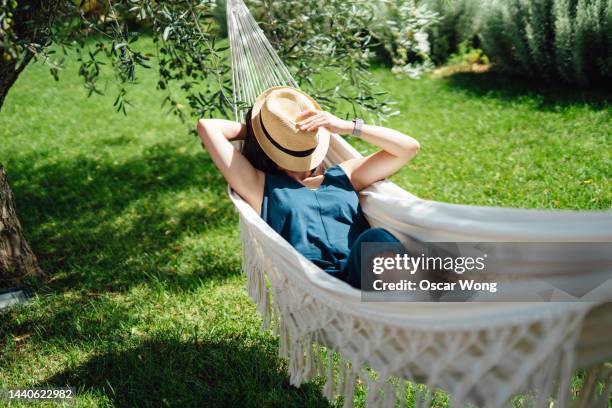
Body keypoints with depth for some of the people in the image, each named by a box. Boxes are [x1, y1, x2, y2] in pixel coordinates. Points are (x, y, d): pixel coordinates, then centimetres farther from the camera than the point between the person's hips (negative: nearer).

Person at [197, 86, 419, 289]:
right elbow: (206, 126, 18)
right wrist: (252, 130, 31)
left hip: (367, 275, 3)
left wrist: (349, 126, 17)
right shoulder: (260, 186, 20)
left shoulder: (343, 175, 27)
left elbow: (409, 147, 23)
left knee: (374, 239, -33)